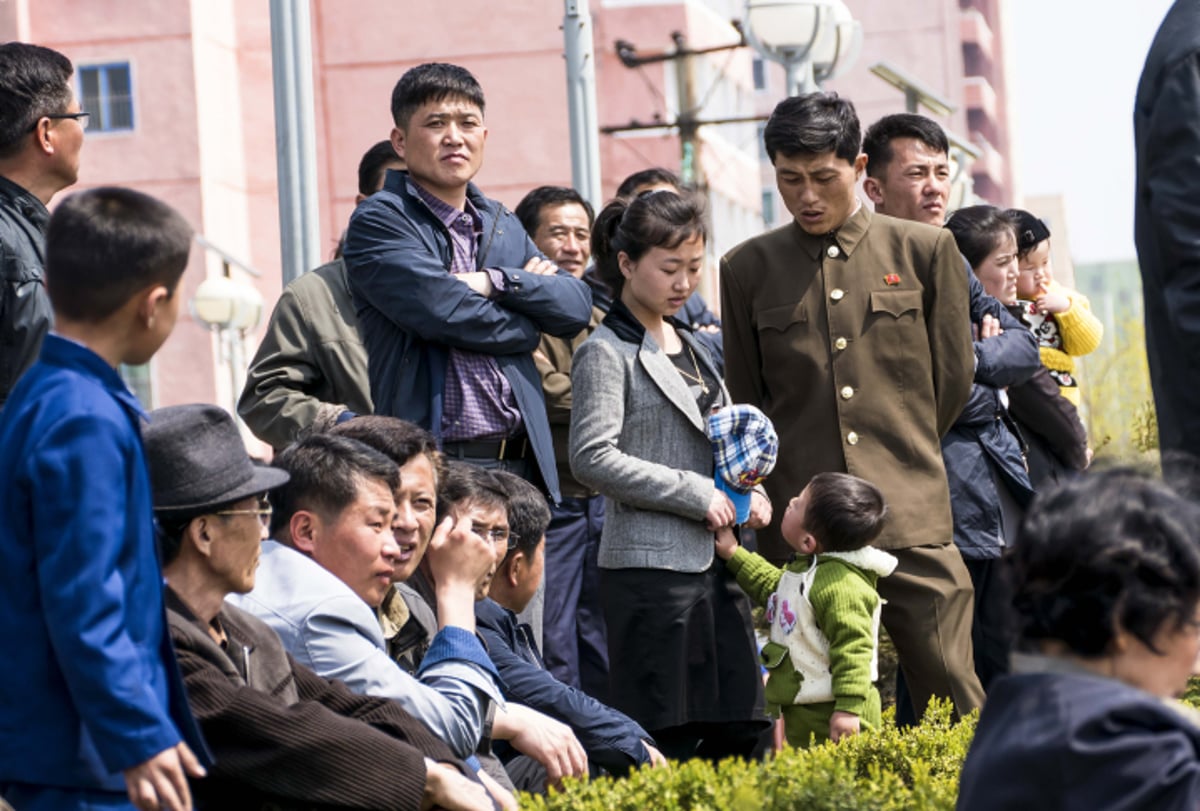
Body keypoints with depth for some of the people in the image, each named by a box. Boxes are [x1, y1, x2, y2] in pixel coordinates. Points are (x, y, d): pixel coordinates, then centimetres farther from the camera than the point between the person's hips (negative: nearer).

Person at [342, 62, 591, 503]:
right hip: (431, 464, -6)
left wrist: (496, 282, -7)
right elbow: (444, 312, -14)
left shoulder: (503, 224, 21)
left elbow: (576, 305, 10)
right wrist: (527, 325, 3)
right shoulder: (378, 221, -1)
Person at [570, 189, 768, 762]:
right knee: (665, 739, -6)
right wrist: (695, 493, -15)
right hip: (650, 565, -8)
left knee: (740, 726, 6)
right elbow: (593, 458, -17)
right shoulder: (607, 352, -7)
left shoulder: (692, 347, 17)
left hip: (711, 561, 8)